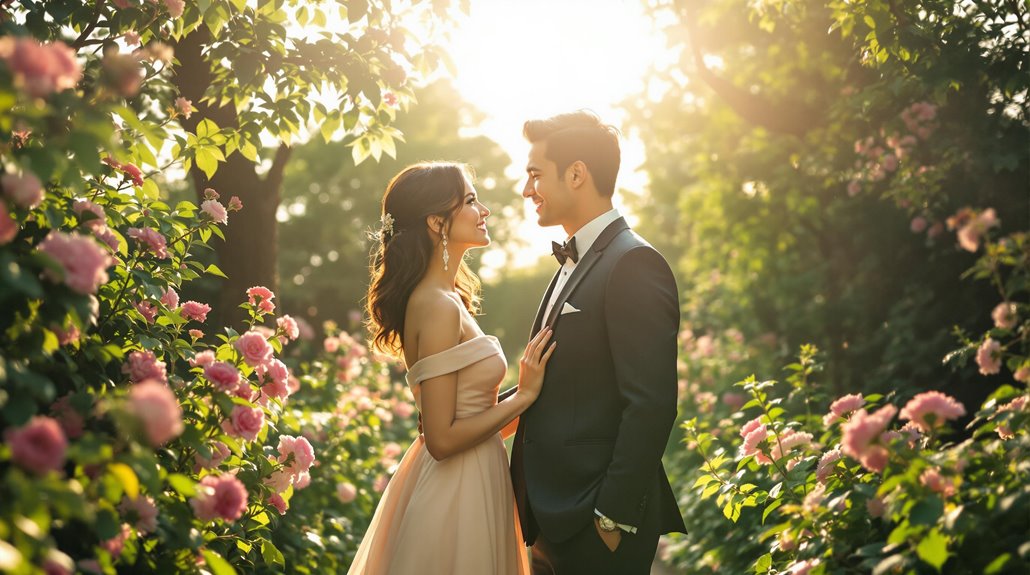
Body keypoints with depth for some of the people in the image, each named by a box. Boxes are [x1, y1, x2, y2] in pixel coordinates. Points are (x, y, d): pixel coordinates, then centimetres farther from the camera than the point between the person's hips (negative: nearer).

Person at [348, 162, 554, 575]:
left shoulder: (446, 299, 9)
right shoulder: (440, 307, -20)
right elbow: (442, 439, -22)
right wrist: (524, 394, -16)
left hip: (467, 486, 9)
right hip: (454, 497, -9)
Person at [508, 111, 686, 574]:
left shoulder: (634, 264, -15)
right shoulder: (574, 264, 14)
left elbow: (651, 405, -21)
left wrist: (614, 518, -20)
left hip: (597, 523, -9)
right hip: (553, 517, 9)